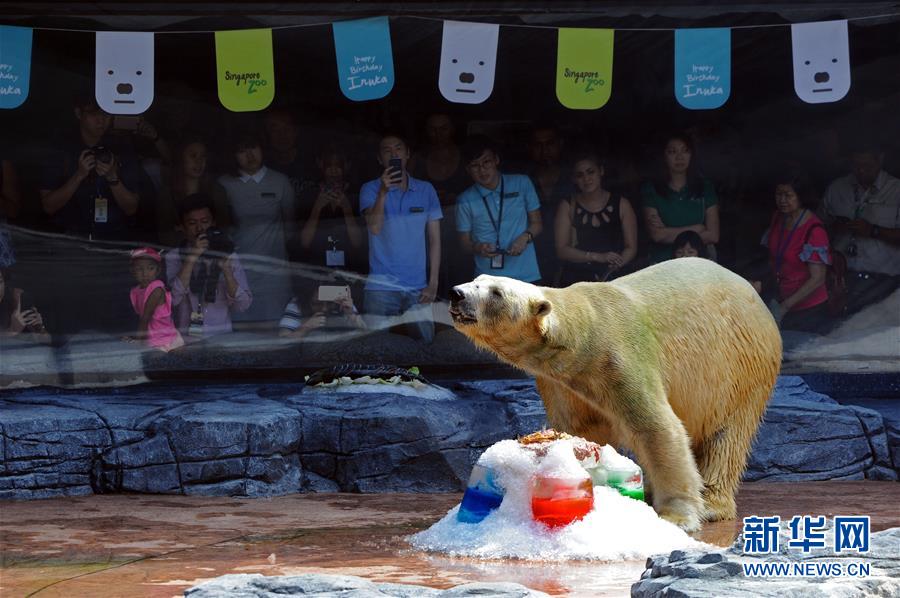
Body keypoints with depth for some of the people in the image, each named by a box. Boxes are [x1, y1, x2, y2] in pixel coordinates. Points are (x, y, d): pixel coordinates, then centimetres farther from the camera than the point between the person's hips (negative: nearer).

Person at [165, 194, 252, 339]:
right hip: (185, 339, -1)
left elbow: (242, 305, 2)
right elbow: (172, 299, -8)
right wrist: (191, 259, -11)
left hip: (220, 338, 1)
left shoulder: (230, 258, 10)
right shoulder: (173, 258, 8)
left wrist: (225, 269, -9)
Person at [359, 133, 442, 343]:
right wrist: (383, 192, -27)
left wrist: (433, 283, 2)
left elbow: (434, 239, 8)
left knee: (425, 343, -1)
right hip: (382, 287, -2)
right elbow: (374, 228, -14)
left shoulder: (426, 190, 8)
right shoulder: (370, 190, 2)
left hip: (418, 288, 2)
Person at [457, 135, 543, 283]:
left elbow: (536, 223, 11)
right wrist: (478, 248, -15)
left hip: (525, 277, 1)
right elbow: (464, 242, 8)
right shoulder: (466, 200, 4)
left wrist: (525, 237, -11)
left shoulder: (522, 184, 5)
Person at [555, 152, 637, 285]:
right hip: (576, 278, 0)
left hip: (613, 279, 0)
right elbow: (561, 250, 2)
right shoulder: (567, 207, 8)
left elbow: (631, 248, 7)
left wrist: (613, 268, -13)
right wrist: (598, 257, -11)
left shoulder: (621, 204, 9)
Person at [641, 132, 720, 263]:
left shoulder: (705, 188, 10)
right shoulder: (651, 189, 7)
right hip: (663, 261, -1)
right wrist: (696, 228, 0)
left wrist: (669, 234, -2)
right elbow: (657, 235, -4)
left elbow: (713, 235, 2)